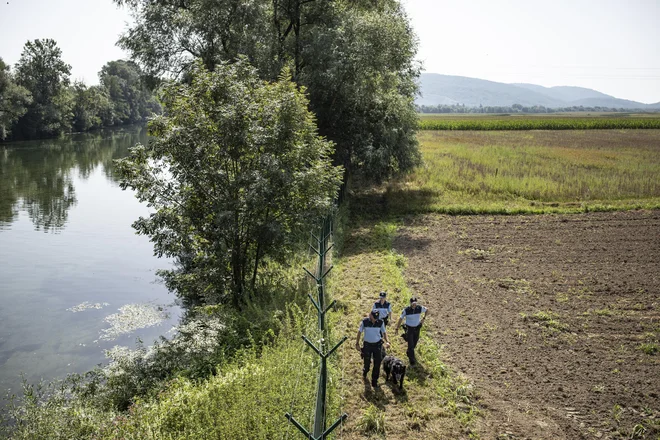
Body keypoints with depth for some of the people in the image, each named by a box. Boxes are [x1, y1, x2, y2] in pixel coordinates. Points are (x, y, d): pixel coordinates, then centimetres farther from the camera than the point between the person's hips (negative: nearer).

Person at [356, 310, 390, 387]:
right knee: (367, 362, 12)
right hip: (367, 344, 0)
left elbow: (384, 332, 2)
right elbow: (359, 332, -2)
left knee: (377, 363, -1)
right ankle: (365, 371, 48)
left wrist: (387, 341, -14)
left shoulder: (380, 322, -12)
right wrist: (357, 343, -3)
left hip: (377, 344, 0)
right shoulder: (364, 321, -15)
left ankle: (374, 380, 15)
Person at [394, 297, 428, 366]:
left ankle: (408, 352, 47)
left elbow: (427, 310, 6)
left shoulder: (420, 308, -17)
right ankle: (412, 359, 4)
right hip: (409, 328, -3)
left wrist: (423, 318, -3)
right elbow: (400, 319, -10)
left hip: (417, 328, 3)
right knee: (410, 344, -8)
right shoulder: (406, 310, -21)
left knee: (415, 343, 18)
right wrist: (396, 329, -9)